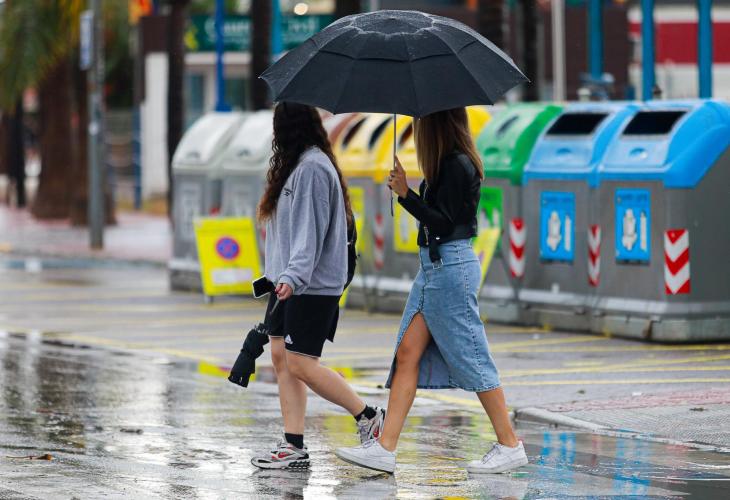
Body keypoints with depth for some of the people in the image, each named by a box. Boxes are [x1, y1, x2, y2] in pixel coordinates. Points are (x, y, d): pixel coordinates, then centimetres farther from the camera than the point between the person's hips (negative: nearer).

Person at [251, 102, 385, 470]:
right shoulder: (299, 164, 16)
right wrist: (282, 275, 15)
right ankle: (294, 446, 5)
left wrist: (293, 275, -29)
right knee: (281, 357, 5)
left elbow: (310, 230, -21)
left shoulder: (313, 167, -14)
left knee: (301, 364, -10)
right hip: (288, 282, 10)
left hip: (313, 285, -10)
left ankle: (368, 416, 4)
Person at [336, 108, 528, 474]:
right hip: (433, 266, 10)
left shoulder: (458, 166, -15)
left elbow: (444, 224, -18)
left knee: (471, 358, -4)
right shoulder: (447, 163, 13)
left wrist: (405, 194, -20)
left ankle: (510, 446, 5)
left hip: (450, 267, -10)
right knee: (408, 353, 3)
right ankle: (384, 448, 0)